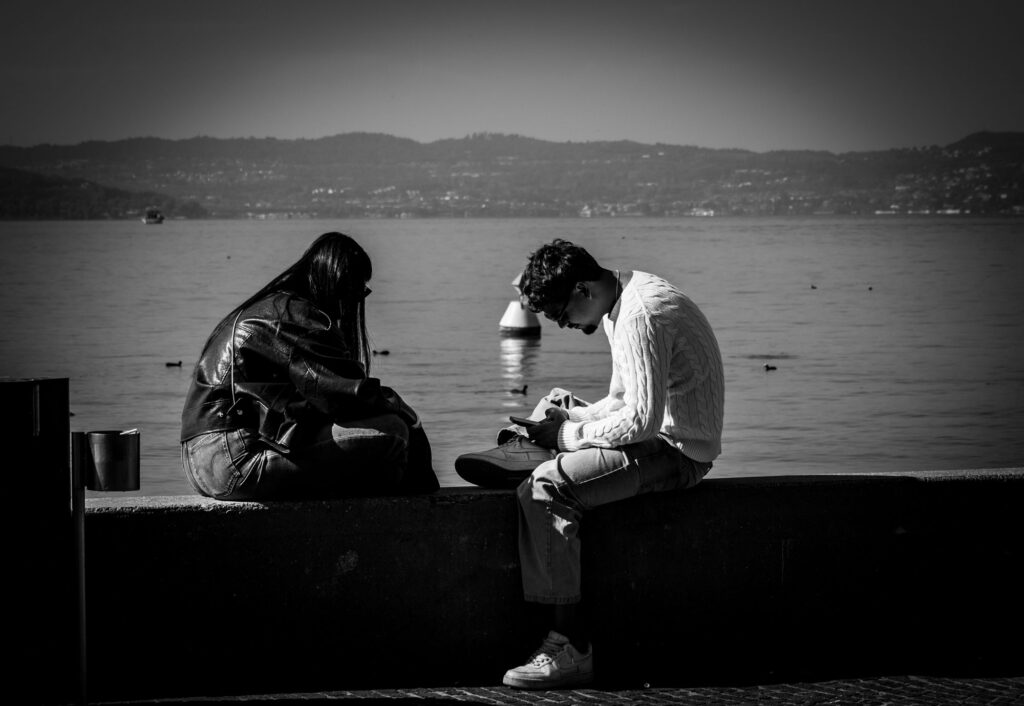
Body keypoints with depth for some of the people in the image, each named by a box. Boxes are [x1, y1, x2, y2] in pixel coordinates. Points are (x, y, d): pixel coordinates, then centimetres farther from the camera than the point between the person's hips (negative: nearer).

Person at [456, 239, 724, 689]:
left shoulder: (642, 316, -22)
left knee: (548, 486, -23)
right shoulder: (623, 304, 11)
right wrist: (572, 416, 3)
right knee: (557, 402, 24)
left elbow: (641, 419, -26)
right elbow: (623, 401, 19)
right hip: (657, 434, 10)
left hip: (677, 450, -10)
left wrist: (569, 434, -15)